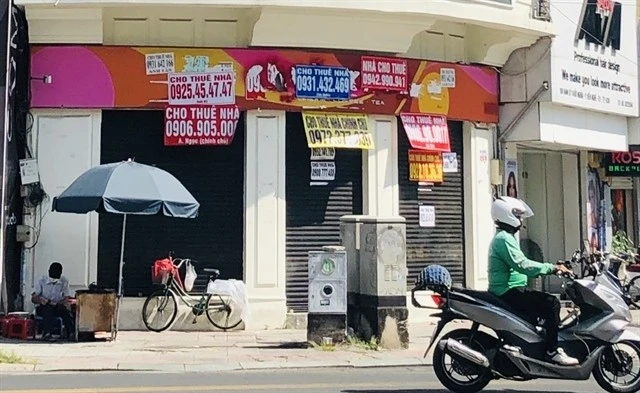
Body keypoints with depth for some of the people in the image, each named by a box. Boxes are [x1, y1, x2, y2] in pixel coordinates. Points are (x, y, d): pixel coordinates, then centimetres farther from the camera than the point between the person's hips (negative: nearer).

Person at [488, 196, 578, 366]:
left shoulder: (504, 237, 20)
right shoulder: (504, 239, -15)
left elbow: (521, 265, 19)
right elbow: (522, 265, -26)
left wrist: (553, 268, 11)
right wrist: (552, 268, -21)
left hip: (509, 291, 11)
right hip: (508, 293, -11)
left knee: (549, 302, 15)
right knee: (551, 303, -18)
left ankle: (552, 345, 17)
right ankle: (552, 351, -16)